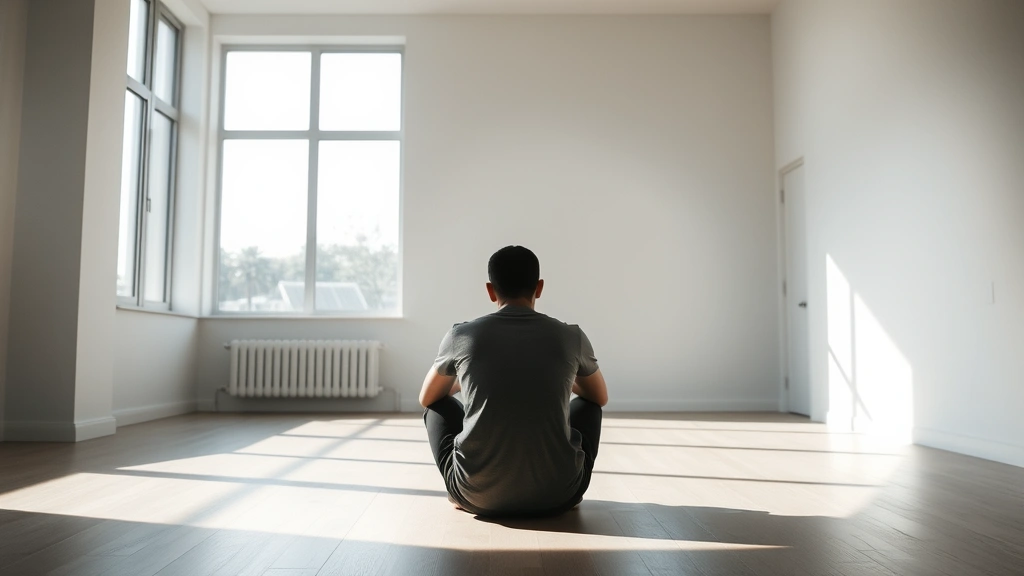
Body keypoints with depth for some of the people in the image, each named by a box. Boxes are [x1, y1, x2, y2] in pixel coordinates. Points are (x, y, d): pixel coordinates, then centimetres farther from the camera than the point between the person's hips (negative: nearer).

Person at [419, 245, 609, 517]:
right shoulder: (571, 337, 1)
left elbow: (426, 398, 19)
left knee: (438, 405, 27)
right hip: (557, 495, 1)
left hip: (478, 496, 0)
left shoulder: (461, 335, 0)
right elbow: (601, 397, 22)